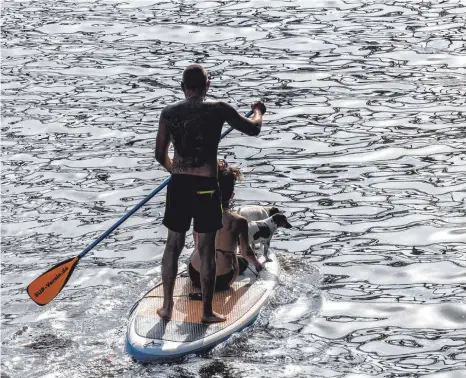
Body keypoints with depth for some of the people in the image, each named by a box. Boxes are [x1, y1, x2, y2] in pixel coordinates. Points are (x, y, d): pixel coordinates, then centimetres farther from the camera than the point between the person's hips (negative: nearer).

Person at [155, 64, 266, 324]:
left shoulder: (169, 113, 3)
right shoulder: (218, 109, -5)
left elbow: (160, 155, 9)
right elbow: (253, 129, 6)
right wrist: (258, 111, 28)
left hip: (178, 185, 3)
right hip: (206, 186, -3)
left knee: (174, 244, 15)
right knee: (207, 249, 5)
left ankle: (167, 306, 19)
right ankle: (207, 312, 10)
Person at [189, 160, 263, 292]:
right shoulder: (238, 221, -12)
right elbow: (246, 252, 2)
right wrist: (257, 264, 25)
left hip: (195, 276, 3)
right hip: (221, 281, -3)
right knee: (243, 261, 31)